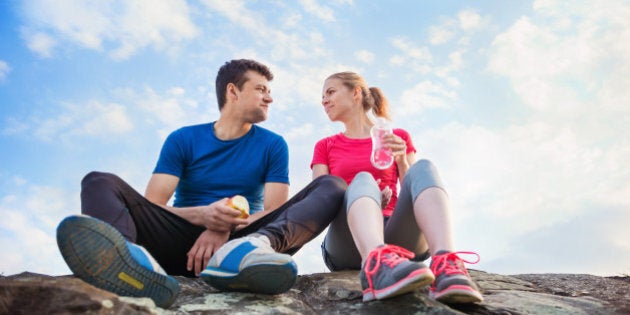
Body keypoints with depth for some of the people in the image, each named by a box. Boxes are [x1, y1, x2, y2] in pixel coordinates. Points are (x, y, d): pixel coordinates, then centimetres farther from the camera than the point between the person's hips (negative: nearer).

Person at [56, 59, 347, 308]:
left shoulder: (273, 145, 12)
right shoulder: (183, 140, 10)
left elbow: (276, 212, 1)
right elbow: (151, 207, -1)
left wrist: (227, 228, -18)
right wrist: (201, 215, -21)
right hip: (183, 239, 0)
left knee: (332, 187, -17)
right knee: (99, 182, -16)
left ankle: (248, 250, -48)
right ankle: (134, 258, -52)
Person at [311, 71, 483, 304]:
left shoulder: (398, 137, 21)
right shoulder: (325, 147, 21)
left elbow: (411, 193, 12)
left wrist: (401, 160, -6)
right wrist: (363, 199, -11)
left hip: (396, 238, 1)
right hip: (348, 242, 0)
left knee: (422, 168, -22)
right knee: (363, 180, -28)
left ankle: (446, 265, -48)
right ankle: (377, 264, -60)